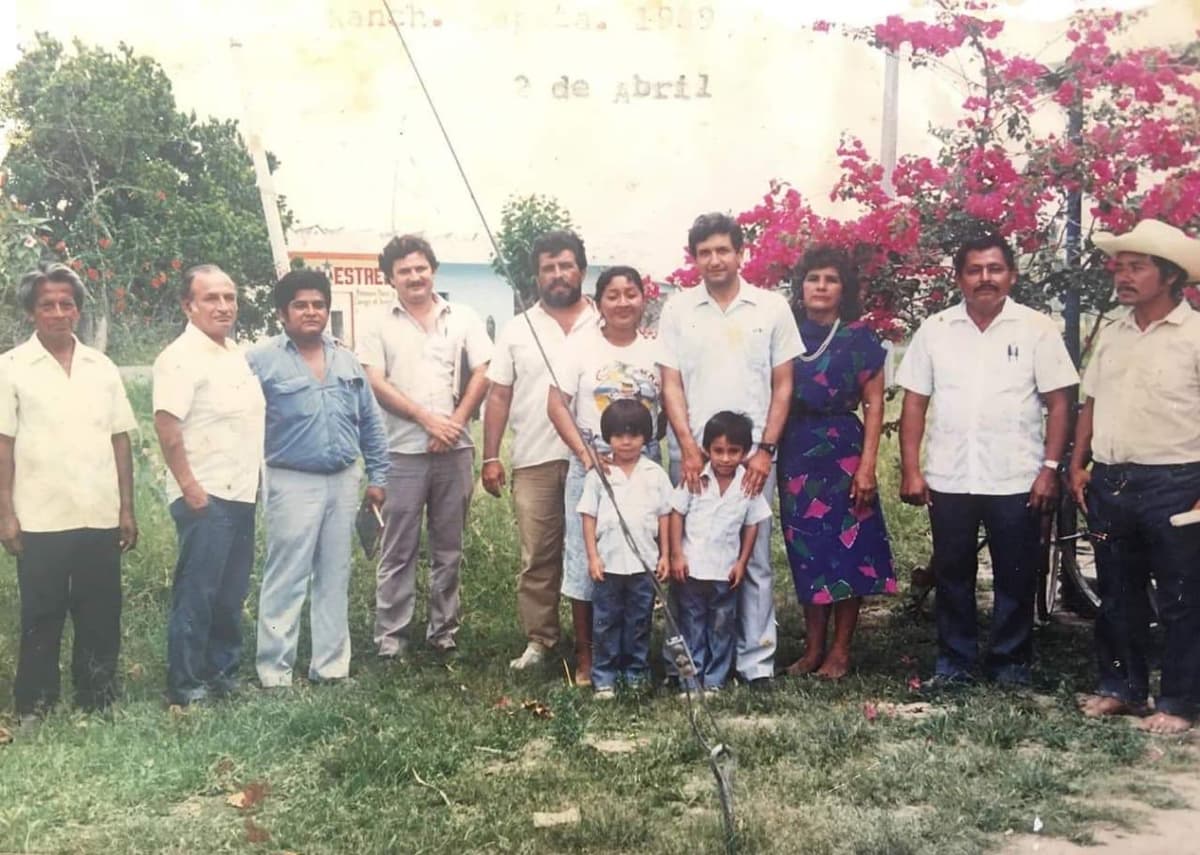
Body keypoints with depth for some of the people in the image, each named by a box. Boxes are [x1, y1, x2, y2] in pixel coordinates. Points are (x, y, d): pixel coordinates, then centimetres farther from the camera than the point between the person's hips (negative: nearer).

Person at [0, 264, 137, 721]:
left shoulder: (102, 367, 8)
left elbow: (120, 441, 10)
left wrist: (127, 508, 6)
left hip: (101, 518, 3)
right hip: (41, 521, -3)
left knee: (101, 616, 9)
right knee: (41, 619, 6)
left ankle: (98, 702, 21)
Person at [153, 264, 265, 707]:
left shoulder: (236, 353, 13)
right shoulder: (182, 356, -13)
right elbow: (166, 426, -21)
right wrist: (190, 487, -21)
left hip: (241, 493, 8)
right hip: (206, 496, -8)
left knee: (231, 593, 14)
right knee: (196, 593, -2)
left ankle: (223, 672, 25)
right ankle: (185, 686, 7)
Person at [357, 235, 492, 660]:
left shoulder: (463, 318, 7)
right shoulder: (380, 325, 3)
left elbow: (481, 376, 3)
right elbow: (376, 384, -4)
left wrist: (454, 424, -9)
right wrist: (429, 419, -12)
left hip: (454, 450, 2)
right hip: (403, 451, -1)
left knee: (449, 548, 9)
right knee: (399, 550, 3)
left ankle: (444, 629, 19)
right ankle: (390, 635, 9)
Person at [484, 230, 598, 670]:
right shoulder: (517, 330, 9)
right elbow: (499, 396, 8)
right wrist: (490, 457, 1)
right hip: (535, 461, 1)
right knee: (538, 555, 3)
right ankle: (538, 640, 13)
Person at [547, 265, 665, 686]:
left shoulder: (656, 349, 5)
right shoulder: (581, 343, -2)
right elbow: (557, 405, -5)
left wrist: (648, 439, -4)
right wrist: (584, 453, -12)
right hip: (591, 468, -2)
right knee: (585, 559, 2)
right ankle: (585, 655, 13)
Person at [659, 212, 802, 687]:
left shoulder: (772, 308, 4)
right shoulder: (678, 310, 5)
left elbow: (783, 386, 5)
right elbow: (671, 385, 3)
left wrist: (765, 449, -4)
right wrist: (688, 447, -8)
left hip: (754, 455, 0)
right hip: (694, 455, 0)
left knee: (753, 560, 4)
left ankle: (756, 661, 12)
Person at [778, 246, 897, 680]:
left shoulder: (859, 336, 0)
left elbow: (874, 403, -3)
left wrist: (867, 464, -11)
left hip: (844, 451, -3)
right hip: (796, 453, 3)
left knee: (848, 548, 0)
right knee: (807, 550, 7)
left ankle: (840, 651, 10)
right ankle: (813, 647, 16)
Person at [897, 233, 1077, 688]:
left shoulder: (1037, 329, -1)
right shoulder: (934, 330, 5)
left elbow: (1058, 403, -1)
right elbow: (915, 402, 5)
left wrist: (1050, 468, -8)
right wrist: (911, 470, -1)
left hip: (1016, 480, -2)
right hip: (948, 479, 2)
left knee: (1015, 577, 7)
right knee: (952, 574, 10)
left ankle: (1011, 662, 20)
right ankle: (954, 660, 23)